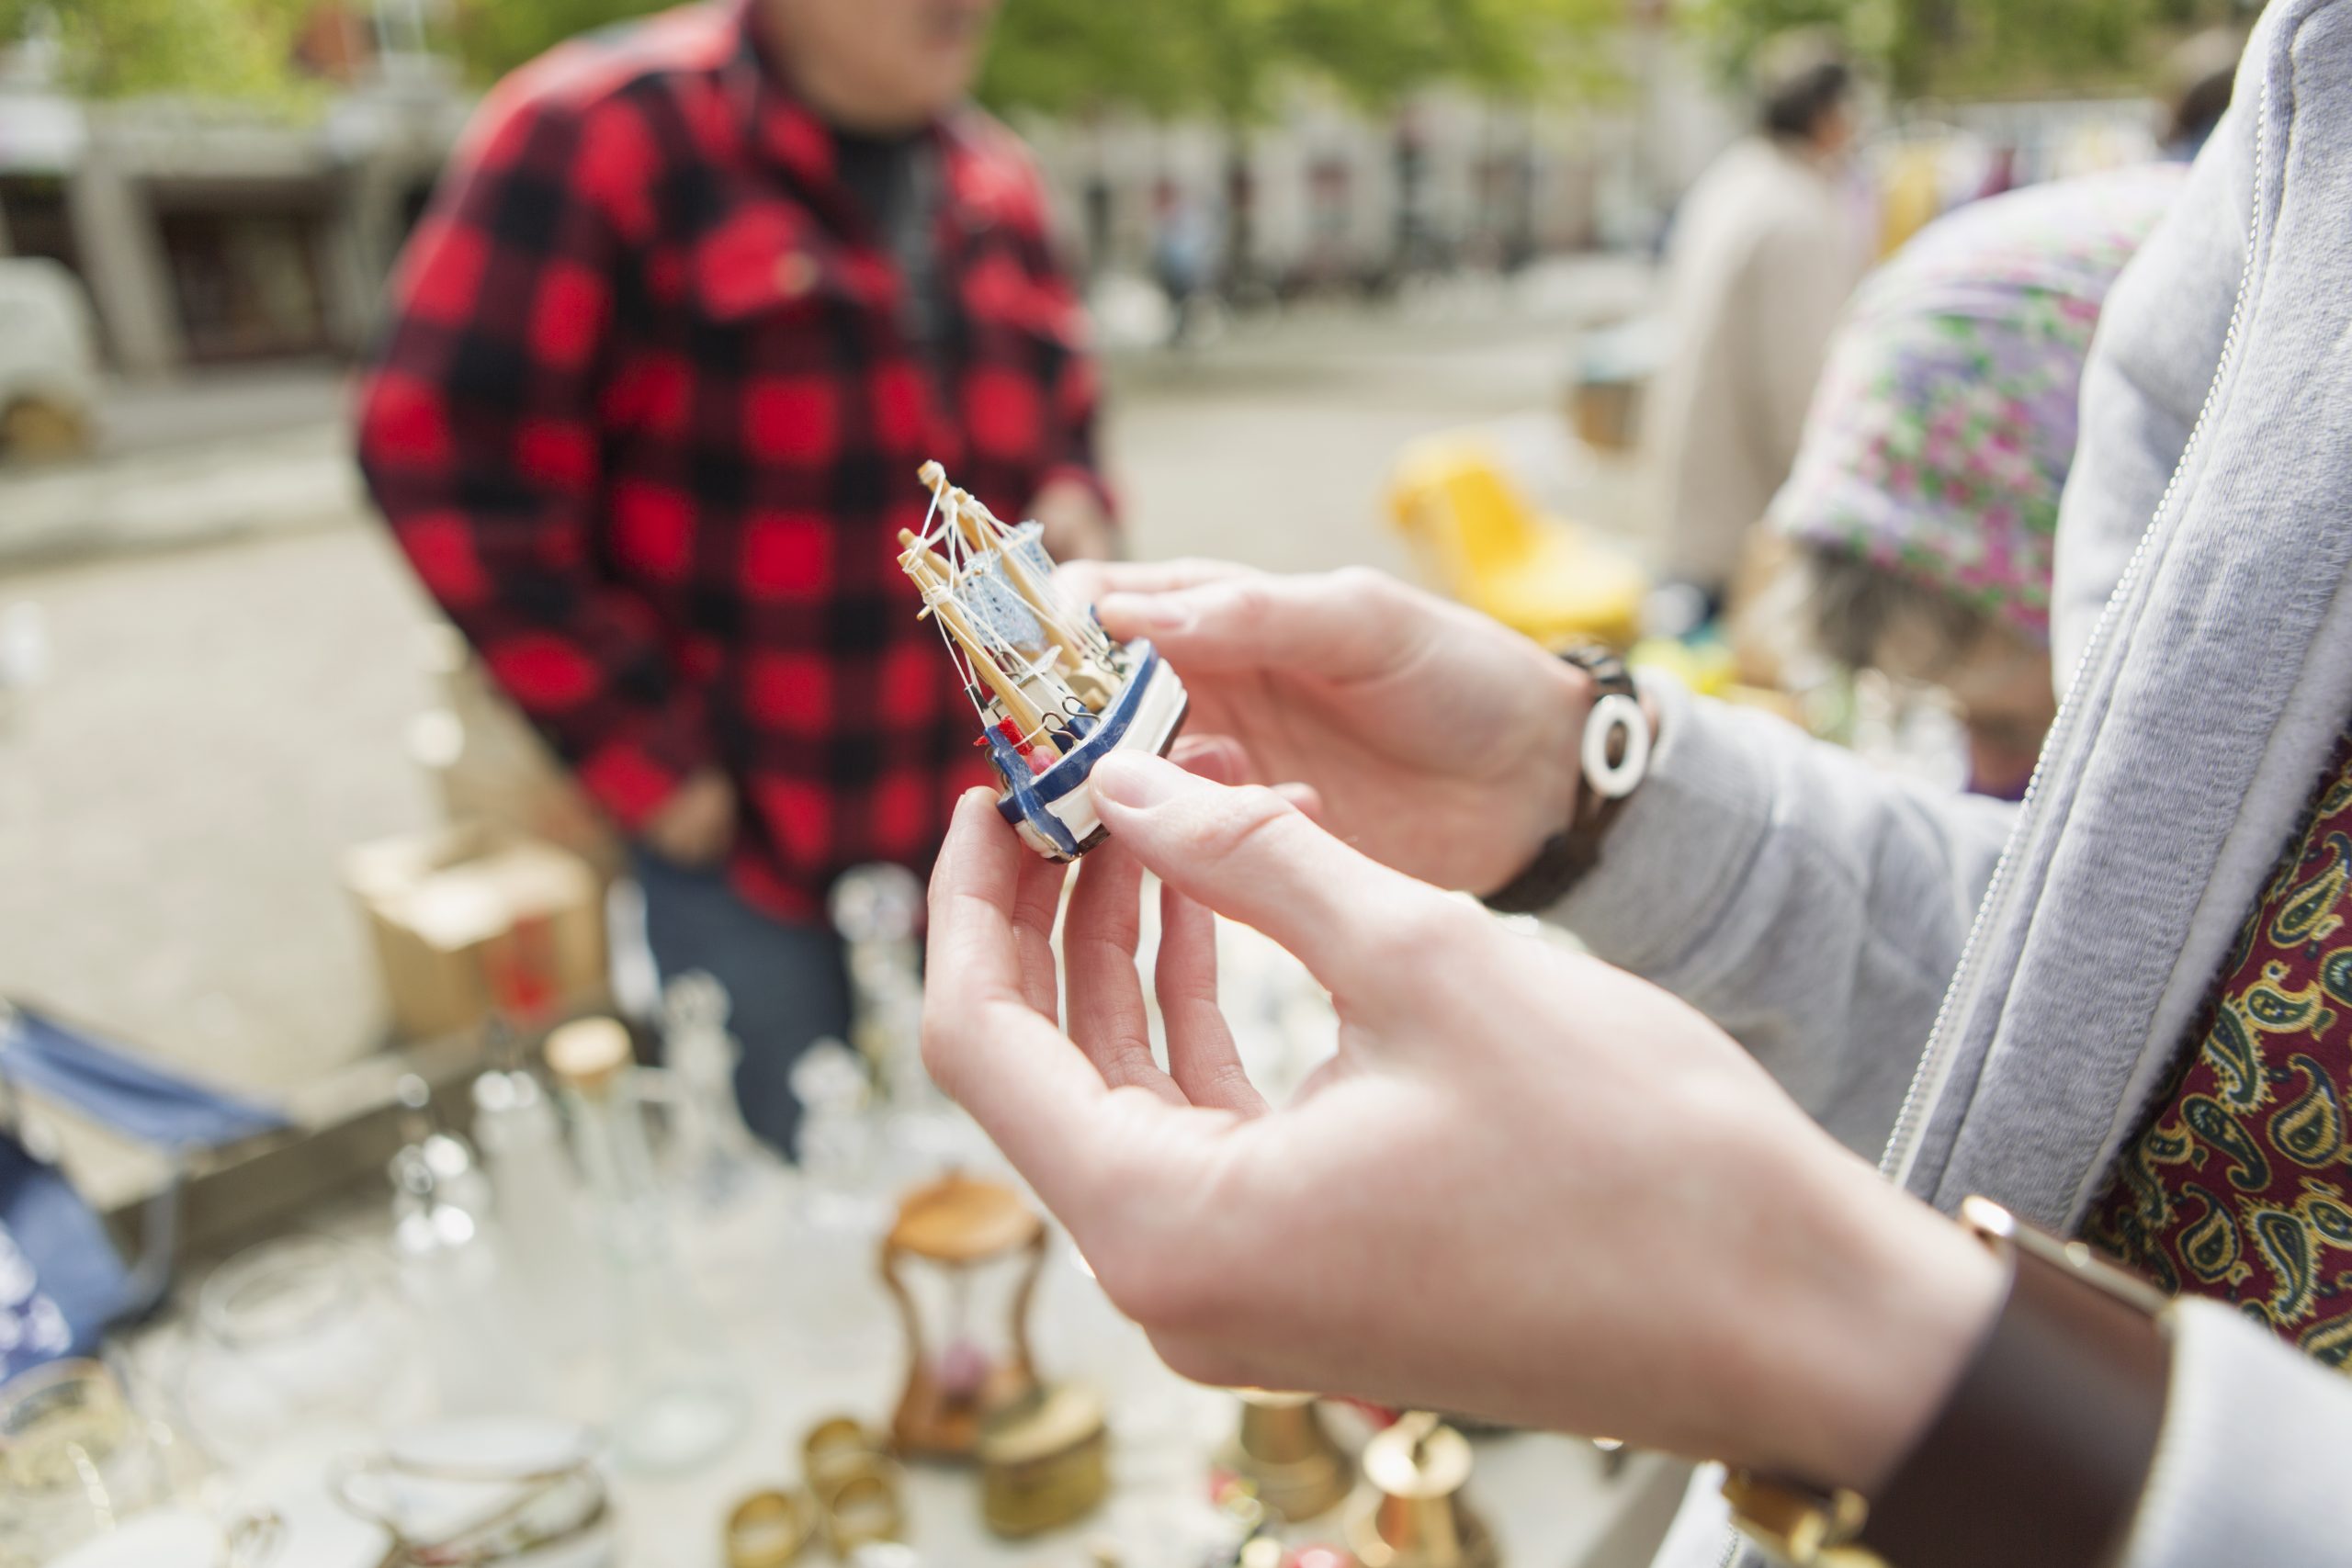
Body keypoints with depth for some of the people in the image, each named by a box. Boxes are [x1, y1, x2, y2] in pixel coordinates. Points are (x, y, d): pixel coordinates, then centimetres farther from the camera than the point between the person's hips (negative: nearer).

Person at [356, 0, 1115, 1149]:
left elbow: (1061, 421, 21)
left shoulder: (994, 185, 8)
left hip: (962, 836, 6)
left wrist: (1070, 505, -3)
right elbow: (444, 456, -15)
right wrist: (646, 757, -15)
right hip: (737, 838, -5)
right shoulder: (599, 133, -11)